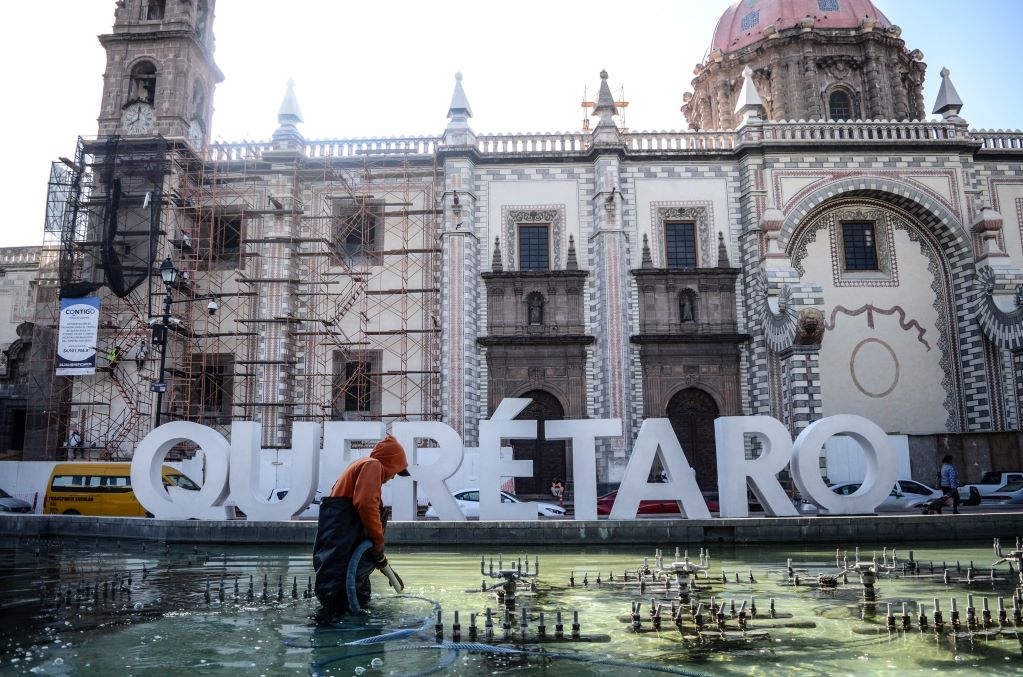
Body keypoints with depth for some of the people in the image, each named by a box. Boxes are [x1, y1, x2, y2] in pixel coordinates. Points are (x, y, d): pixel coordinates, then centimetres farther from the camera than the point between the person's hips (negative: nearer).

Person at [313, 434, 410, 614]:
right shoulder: (373, 465, -3)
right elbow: (366, 504, -20)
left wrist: (383, 564, 30)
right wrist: (379, 541, -7)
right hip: (342, 545, -10)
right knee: (344, 605, -14)